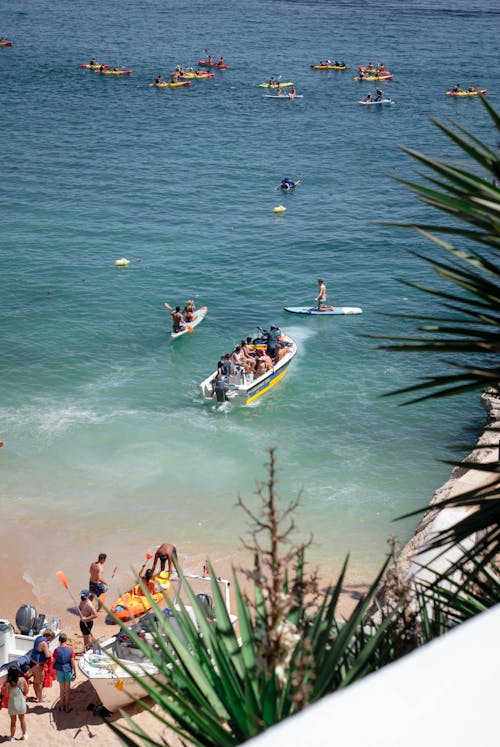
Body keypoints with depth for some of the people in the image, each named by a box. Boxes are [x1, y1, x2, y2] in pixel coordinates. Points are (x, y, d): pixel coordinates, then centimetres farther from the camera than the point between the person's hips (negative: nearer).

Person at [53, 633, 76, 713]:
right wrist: (74, 672, 1)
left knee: (62, 689, 15)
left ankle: (62, 706, 23)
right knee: (67, 690, 11)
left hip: (59, 671, 0)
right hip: (68, 670, 0)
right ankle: (67, 707, 17)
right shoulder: (70, 649, -13)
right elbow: (72, 662, -10)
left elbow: (54, 661, -6)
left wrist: (55, 671, 10)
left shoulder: (57, 650, -13)